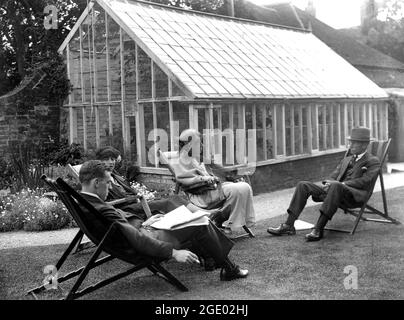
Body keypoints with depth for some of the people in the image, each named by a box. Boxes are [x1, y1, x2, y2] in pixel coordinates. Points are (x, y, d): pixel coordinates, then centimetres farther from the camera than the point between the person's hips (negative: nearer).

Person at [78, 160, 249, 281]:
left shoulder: (83, 203, 1)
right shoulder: (101, 210, -31)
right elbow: (137, 240, -31)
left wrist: (143, 224, 11)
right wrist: (174, 253, -27)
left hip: (141, 230, 10)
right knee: (201, 225, -2)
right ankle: (228, 269, 15)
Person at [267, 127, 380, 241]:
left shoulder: (373, 161, 8)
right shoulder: (346, 160, 29)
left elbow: (364, 181, -8)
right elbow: (333, 176, 21)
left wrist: (341, 183, -18)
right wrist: (327, 184, -4)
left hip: (355, 195, -7)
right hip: (337, 192, 7)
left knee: (336, 187, -41)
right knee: (303, 185, -10)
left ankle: (318, 229, -42)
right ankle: (288, 225, -18)